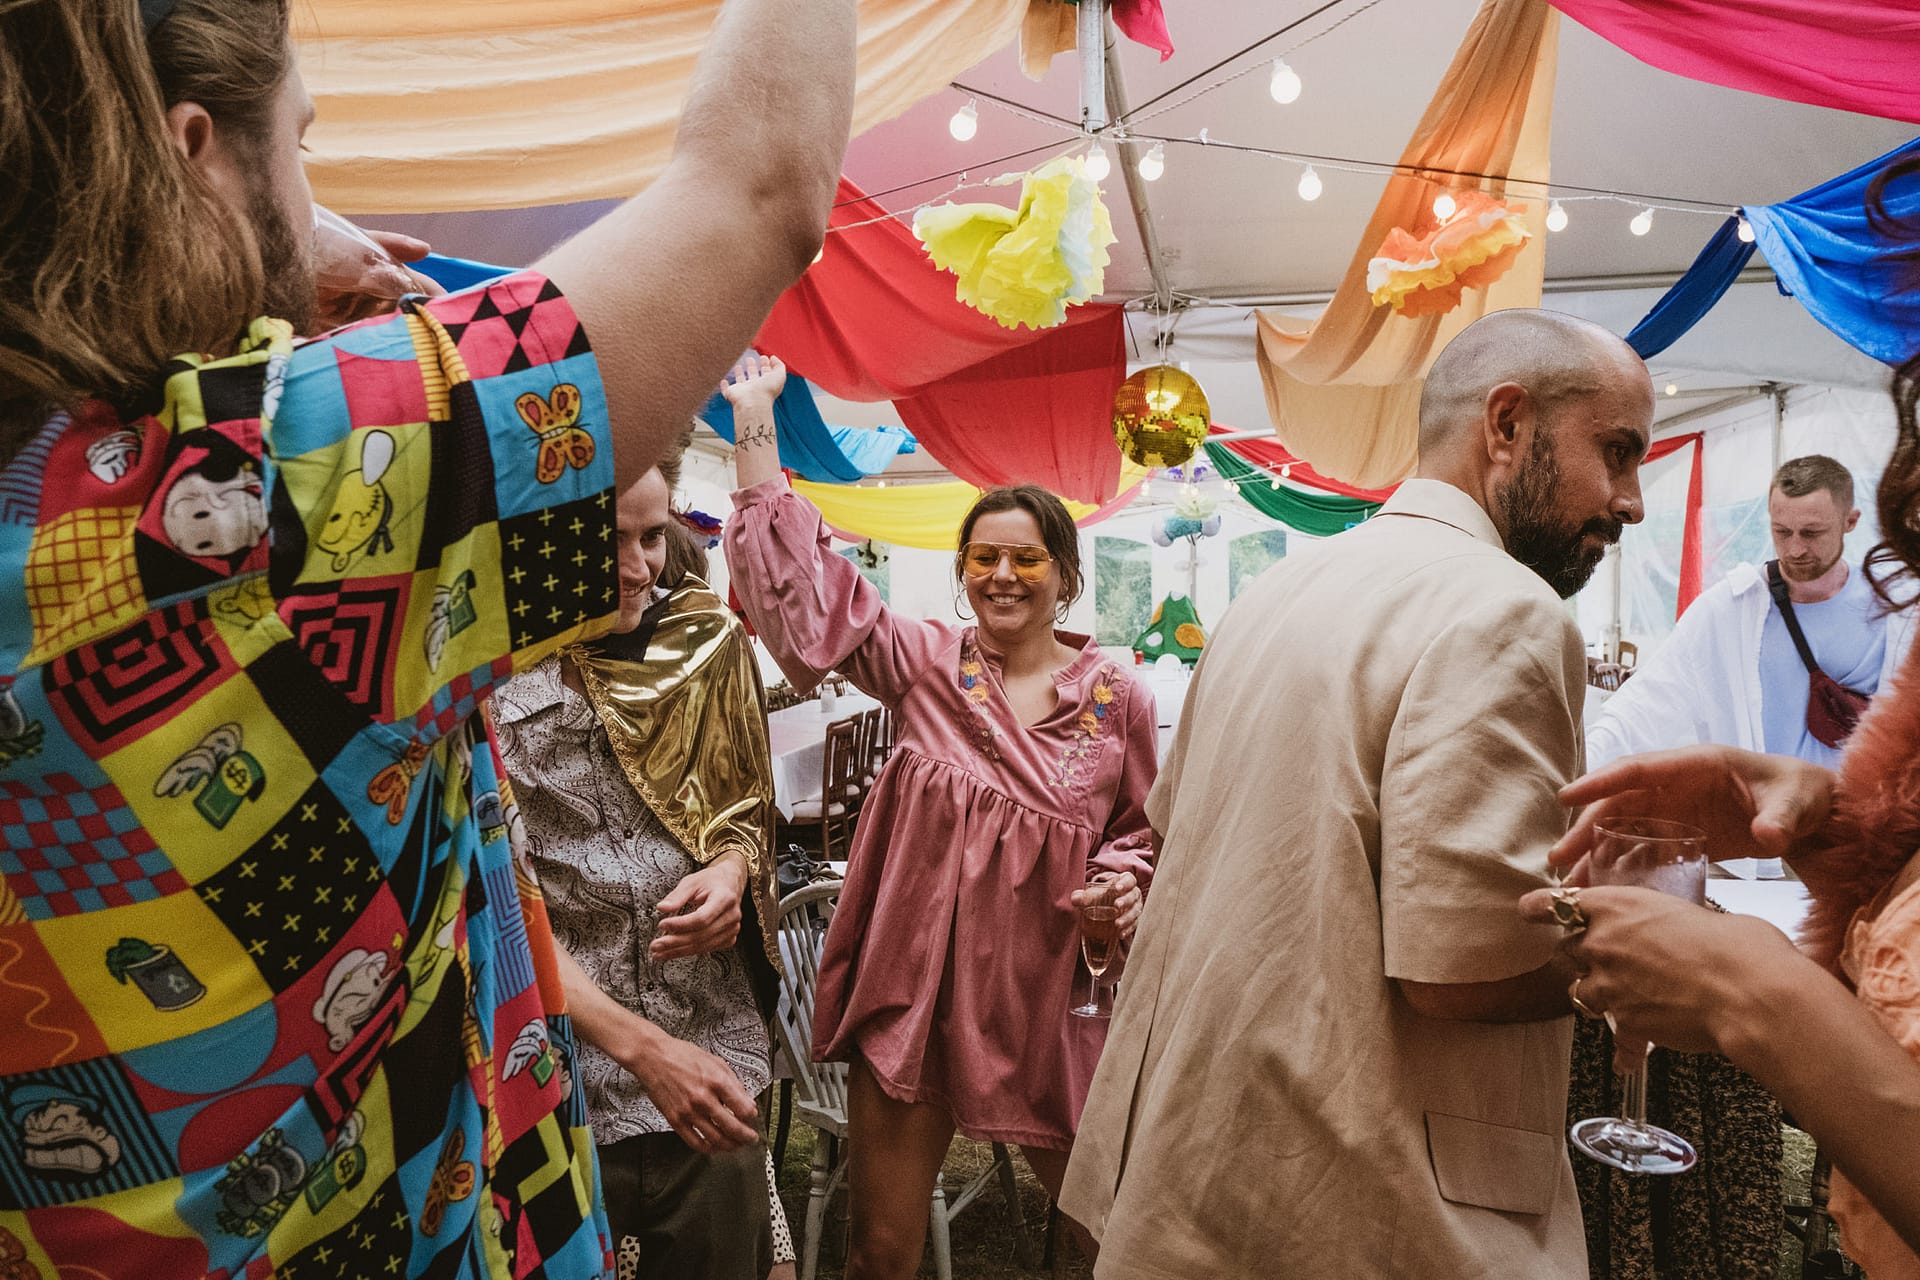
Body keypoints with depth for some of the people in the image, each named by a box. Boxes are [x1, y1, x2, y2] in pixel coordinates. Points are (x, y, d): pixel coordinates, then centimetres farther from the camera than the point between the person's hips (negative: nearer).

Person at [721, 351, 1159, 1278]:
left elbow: (1141, 834, 13)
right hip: (916, 985, 0)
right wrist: (755, 429, -9)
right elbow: (802, 585, -7)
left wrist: (1125, 884, -8)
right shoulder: (923, 662, -1)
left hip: (1046, 994, 1)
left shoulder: (1118, 699, 0)